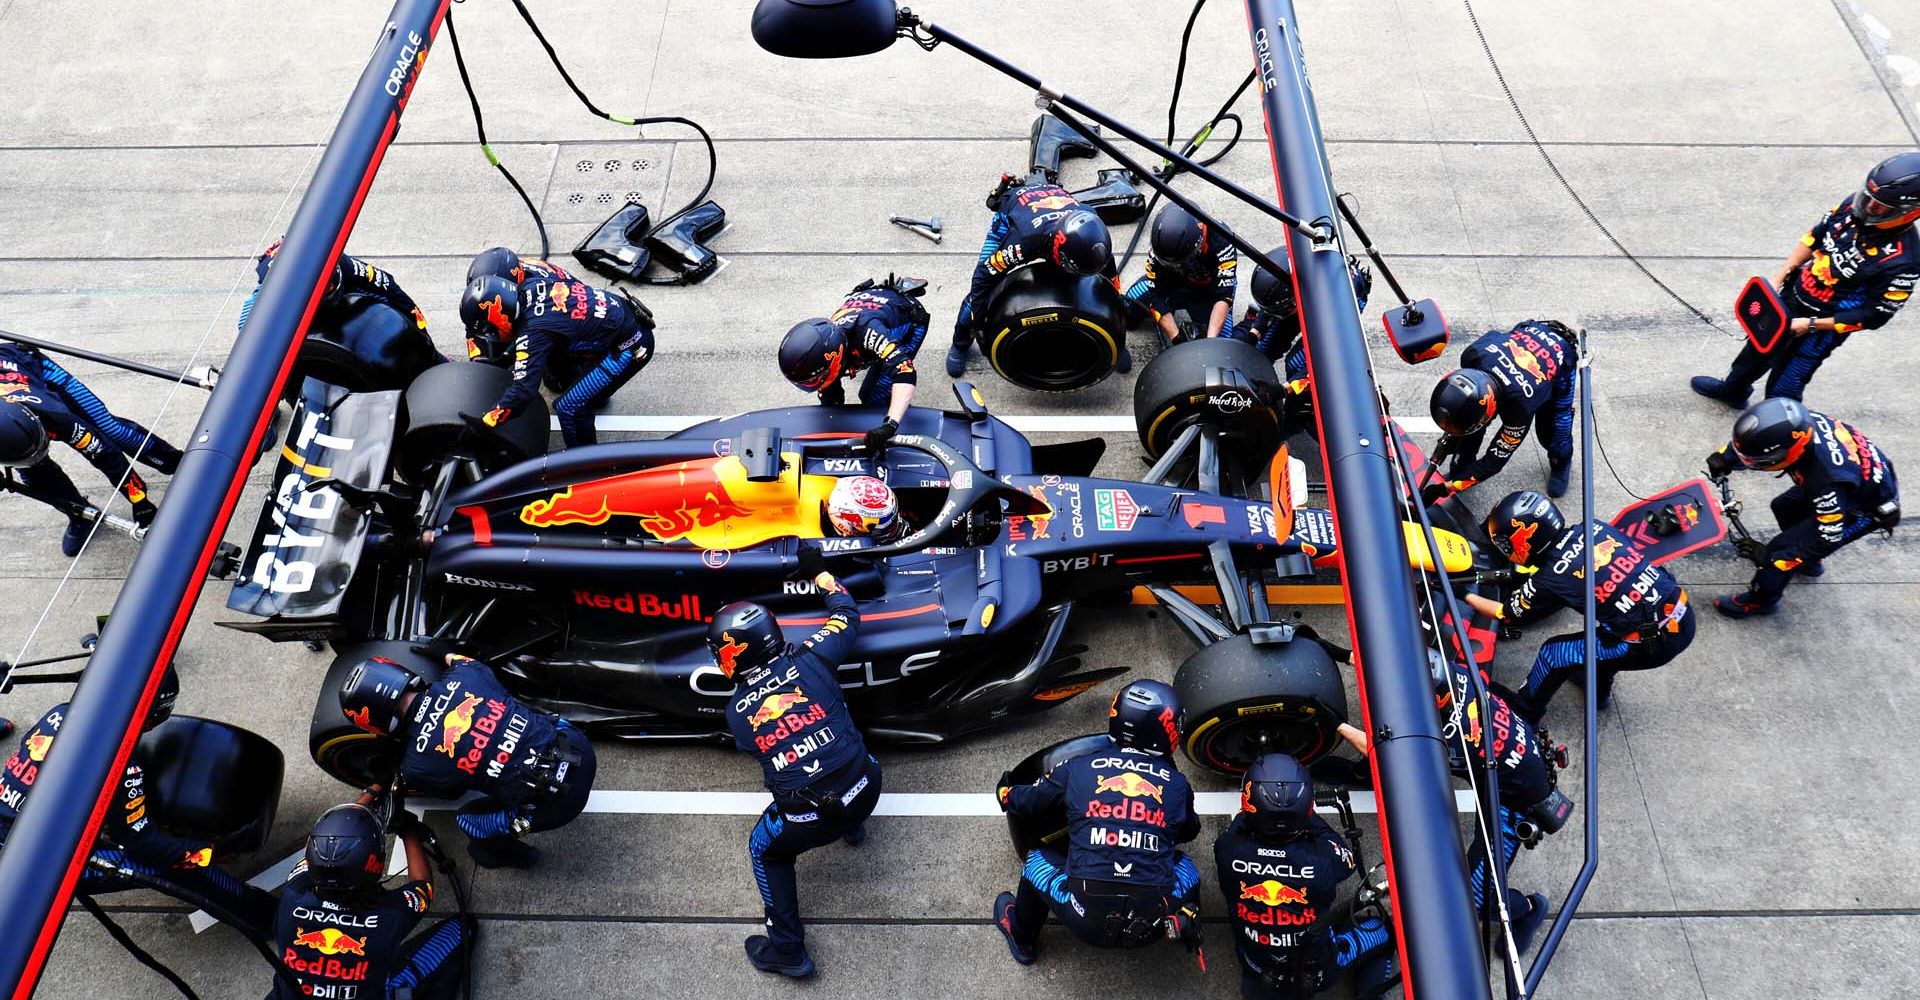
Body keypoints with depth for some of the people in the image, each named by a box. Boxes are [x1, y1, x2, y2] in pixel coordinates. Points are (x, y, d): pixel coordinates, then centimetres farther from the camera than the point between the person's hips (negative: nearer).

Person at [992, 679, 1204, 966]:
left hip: (1086, 923, -1)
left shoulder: (1078, 768, 3)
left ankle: (1022, 940, 45)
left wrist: (1007, 791, 43)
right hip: (1149, 928, 1)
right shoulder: (1177, 784, 6)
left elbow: (1027, 801, 20)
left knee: (1038, 858, 29)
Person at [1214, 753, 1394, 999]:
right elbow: (1347, 861, -6)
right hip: (1316, 969, -1)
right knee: (1385, 930, 21)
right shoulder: (1323, 857, -32)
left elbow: (1239, 822, -1)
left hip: (1257, 968, 2)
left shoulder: (1227, 850, -27)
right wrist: (1314, 820, 5)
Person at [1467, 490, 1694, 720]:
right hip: (1684, 614, 7)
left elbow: (1506, 614, 5)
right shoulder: (1593, 527, 1)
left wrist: (1464, 594, 19)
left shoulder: (1549, 581, -13)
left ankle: (1520, 714, 28)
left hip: (1654, 644, -7)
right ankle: (1599, 691, 50)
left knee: (1553, 653, 6)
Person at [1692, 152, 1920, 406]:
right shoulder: (1855, 206, -15)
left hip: (1823, 327, -7)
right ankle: (1733, 390, 60)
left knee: (1782, 391, 5)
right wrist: (1779, 278, 0)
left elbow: (1874, 316, -22)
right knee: (1758, 348, 32)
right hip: (1791, 297, 7)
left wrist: (1812, 324, -21)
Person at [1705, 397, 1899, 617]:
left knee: (1782, 547, -6)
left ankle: (1762, 600, 17)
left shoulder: (1828, 483, -43)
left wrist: (1769, 557, -23)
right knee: (1784, 508, 20)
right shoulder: (1798, 423, -27)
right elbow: (1754, 438, -4)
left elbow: (1827, 538, -28)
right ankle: (1809, 562, 43)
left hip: (1866, 508, -7)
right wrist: (1725, 458, -15)